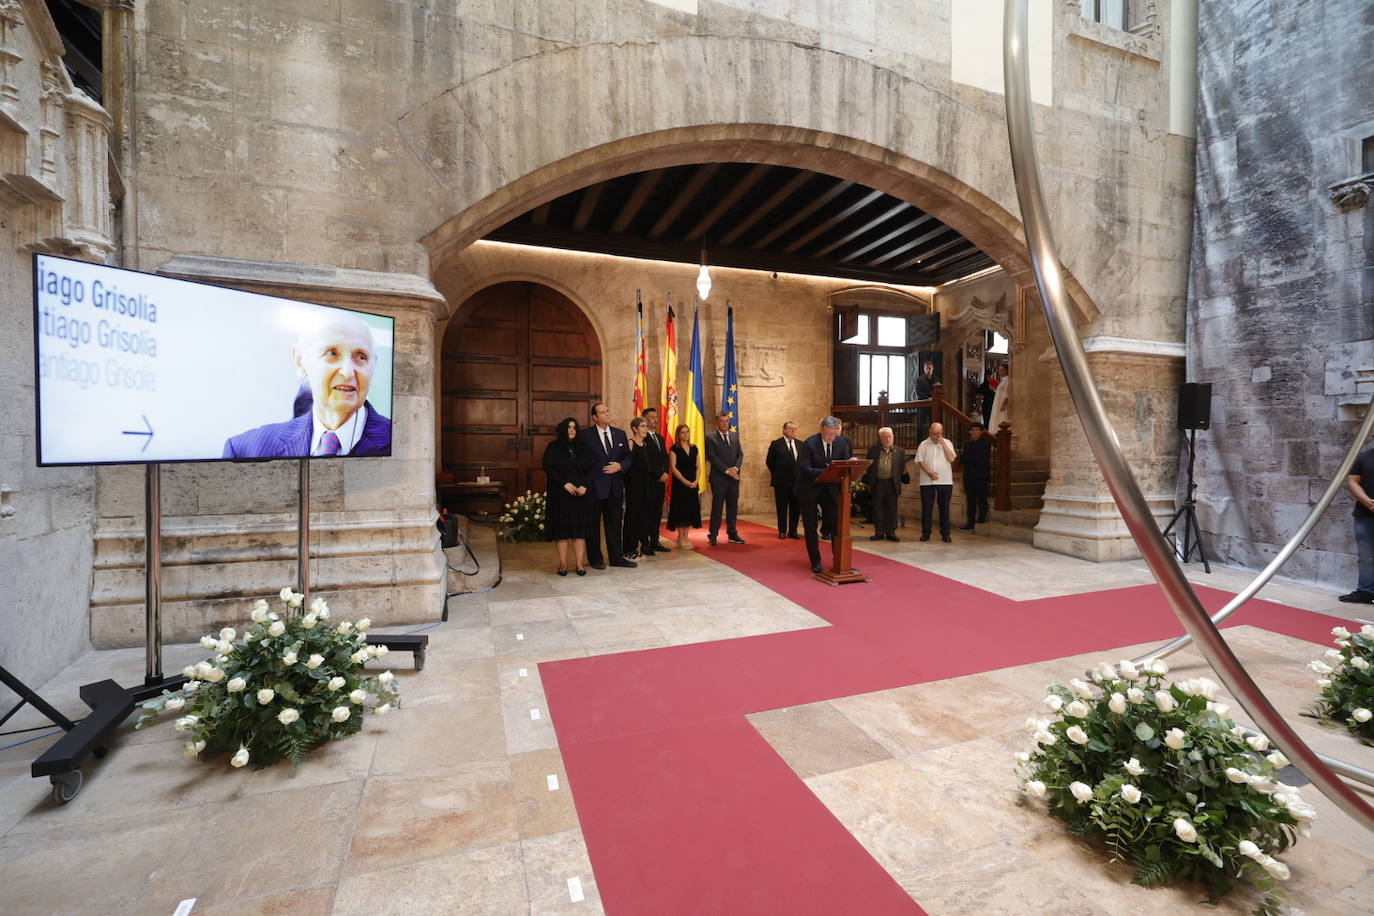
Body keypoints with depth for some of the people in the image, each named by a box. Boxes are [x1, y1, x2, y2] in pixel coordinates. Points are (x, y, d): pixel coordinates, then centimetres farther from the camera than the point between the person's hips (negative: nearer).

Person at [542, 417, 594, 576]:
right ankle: (563, 564, 4)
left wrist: (585, 485, -8)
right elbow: (548, 468, -5)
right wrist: (564, 483, -14)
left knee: (580, 529, 0)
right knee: (562, 529, -2)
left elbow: (590, 469, 9)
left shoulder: (582, 448, 13)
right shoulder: (553, 447, 4)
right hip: (560, 495, -3)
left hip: (581, 495, 3)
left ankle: (579, 563, 5)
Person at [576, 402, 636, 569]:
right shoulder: (585, 435, -5)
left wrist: (620, 466, -9)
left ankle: (616, 557, 20)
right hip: (594, 485, -4)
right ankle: (595, 558, 20)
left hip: (615, 486, 4)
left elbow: (628, 457, 10)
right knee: (593, 524, 7)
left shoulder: (620, 434, 9)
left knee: (614, 523, 11)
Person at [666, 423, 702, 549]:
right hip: (679, 483, -5)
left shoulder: (694, 448, 11)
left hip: (693, 484, 5)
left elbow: (698, 466, 8)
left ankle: (686, 537, 15)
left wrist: (696, 481, -8)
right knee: (681, 509, -3)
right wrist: (684, 481, -18)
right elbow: (673, 467, -10)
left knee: (691, 510, 6)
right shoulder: (674, 449, -3)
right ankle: (680, 538, 5)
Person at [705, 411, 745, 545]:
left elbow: (740, 454, 9)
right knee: (717, 506, -1)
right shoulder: (711, 438, -3)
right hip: (718, 478, -5)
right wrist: (726, 470, -14)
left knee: (733, 506, 8)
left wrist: (735, 468, -9)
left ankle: (732, 534, 17)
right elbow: (712, 458, -10)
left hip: (734, 477, 5)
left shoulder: (735, 435, 13)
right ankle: (713, 535, 6)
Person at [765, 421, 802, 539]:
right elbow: (770, 462, 1)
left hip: (797, 481, 3)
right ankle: (782, 531, 16)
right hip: (781, 481, -3)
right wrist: (777, 475, 2)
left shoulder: (800, 444, 9)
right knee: (782, 507, 6)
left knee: (796, 507, 6)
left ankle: (793, 531, 17)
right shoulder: (776, 444, -2)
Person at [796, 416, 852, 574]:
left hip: (830, 489, 4)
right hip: (809, 489, -3)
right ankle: (815, 561, 19)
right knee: (811, 527, 5)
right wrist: (825, 472, -34)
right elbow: (804, 468, -22)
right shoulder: (809, 444, -18)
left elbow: (845, 462, 4)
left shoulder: (841, 442, -4)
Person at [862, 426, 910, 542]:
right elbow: (867, 467, 8)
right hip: (877, 484, 0)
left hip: (892, 484, 0)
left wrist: (905, 476, -3)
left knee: (892, 509, 4)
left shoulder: (900, 451, 9)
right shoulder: (873, 450, 7)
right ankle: (879, 532, 12)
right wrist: (867, 482, 3)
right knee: (878, 509, 4)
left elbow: (904, 467, 11)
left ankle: (891, 532, 13)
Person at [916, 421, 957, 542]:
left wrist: (942, 443, -9)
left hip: (945, 481, 0)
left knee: (944, 508, 4)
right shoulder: (924, 445, 6)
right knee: (926, 508, 3)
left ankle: (945, 534, 11)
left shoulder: (947, 443, 7)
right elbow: (920, 461, 1)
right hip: (927, 481, 0)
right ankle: (926, 533, 11)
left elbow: (951, 458, -7)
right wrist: (928, 472, -14)